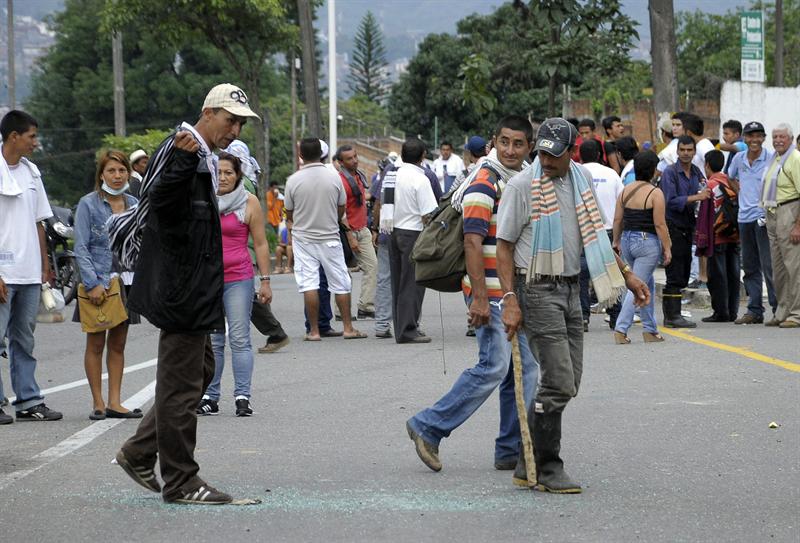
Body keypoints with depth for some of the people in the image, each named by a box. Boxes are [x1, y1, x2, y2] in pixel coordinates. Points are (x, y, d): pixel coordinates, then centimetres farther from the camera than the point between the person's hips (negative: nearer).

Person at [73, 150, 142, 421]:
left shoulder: (134, 204, 8)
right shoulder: (88, 204, -5)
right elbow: (81, 248, -9)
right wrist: (92, 283, -17)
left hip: (126, 281, 4)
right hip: (98, 282, -4)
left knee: (118, 344, 7)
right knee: (96, 344, 2)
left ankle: (114, 403, 10)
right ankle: (98, 404, 6)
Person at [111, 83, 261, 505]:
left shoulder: (203, 158, 18)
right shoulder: (180, 150, -15)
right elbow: (161, 201, -29)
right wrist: (183, 159, -43)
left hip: (193, 286, 11)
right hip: (181, 285, -11)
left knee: (199, 371, 18)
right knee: (182, 382, -5)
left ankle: (138, 453, 25)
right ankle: (180, 482, 1)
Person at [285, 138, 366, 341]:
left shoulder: (293, 180, -8)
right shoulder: (333, 177, -5)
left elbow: (289, 213, 2)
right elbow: (342, 208, 6)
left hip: (303, 238, -1)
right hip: (330, 238, 1)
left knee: (309, 285, 0)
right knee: (340, 283, 8)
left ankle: (314, 330, -1)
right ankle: (348, 328, 11)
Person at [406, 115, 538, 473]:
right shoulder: (485, 184, -14)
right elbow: (473, 243, -20)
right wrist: (479, 298, -24)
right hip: (491, 293, -9)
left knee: (524, 369, 7)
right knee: (493, 367, -12)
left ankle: (512, 450, 11)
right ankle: (429, 427, -3)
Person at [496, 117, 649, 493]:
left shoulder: (582, 179, 10)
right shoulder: (522, 186, -10)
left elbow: (595, 236, 22)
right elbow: (504, 246, -9)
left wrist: (627, 275, 21)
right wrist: (509, 300, -17)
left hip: (571, 289, 7)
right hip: (538, 291, -7)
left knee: (567, 383, 8)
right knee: (558, 384, -11)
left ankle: (529, 466, 16)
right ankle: (545, 470, -1)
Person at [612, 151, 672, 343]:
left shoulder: (626, 190, 5)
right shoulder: (655, 193, -12)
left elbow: (617, 220, 8)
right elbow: (660, 225, -14)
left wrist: (616, 241, 19)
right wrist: (667, 248, -8)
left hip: (627, 239, 7)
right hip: (647, 241, -7)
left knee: (648, 284, 19)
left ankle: (650, 330, 21)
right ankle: (621, 328, -10)